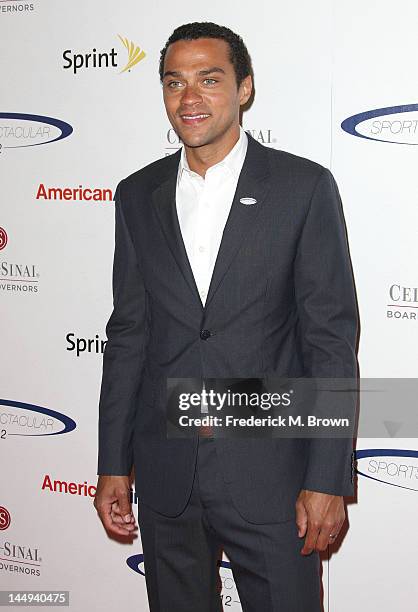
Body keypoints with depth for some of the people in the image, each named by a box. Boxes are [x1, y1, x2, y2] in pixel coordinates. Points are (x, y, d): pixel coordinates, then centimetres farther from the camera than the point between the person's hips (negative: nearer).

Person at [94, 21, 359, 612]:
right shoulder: (137, 196, 6)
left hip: (269, 472, -3)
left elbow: (331, 337, -7)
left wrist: (328, 478, -11)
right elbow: (128, 334, 8)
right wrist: (113, 466, 6)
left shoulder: (304, 187, -5)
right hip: (164, 472, 4)